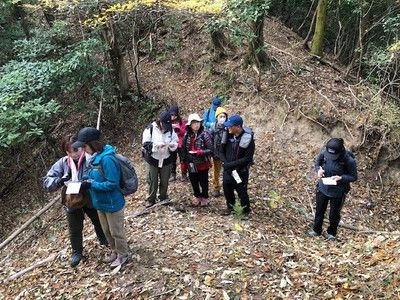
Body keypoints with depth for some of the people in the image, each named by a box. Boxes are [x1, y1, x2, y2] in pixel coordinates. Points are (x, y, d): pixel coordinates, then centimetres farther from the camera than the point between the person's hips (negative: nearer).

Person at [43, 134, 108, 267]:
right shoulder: (62, 163, -12)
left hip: (91, 199, -1)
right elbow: (46, 181, -12)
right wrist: (60, 181, -32)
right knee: (75, 229, 18)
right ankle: (77, 252, 43)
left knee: (99, 222, 25)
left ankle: (104, 240, 55)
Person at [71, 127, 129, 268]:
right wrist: (85, 180, -5)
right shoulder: (95, 157, 0)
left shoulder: (107, 158, -29)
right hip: (100, 203, 9)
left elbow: (112, 183, -28)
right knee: (106, 231, 24)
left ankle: (123, 254, 33)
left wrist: (91, 185, -27)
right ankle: (115, 251, 45)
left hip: (112, 203, -9)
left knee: (116, 232, 12)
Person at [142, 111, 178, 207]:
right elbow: (145, 143, -14)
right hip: (153, 160, -2)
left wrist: (173, 145, -21)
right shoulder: (150, 129, -13)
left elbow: (176, 142, 2)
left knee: (165, 181, 15)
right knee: (152, 181, 8)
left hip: (166, 160, 3)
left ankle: (163, 198, 35)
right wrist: (156, 145, -29)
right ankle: (151, 200, 24)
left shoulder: (170, 130, -3)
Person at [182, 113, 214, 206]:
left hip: (203, 164, -4)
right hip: (191, 164, 5)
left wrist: (200, 152, -28)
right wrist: (184, 162, 11)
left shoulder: (205, 134, -15)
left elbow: (211, 150, -15)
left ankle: (204, 198, 32)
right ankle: (197, 197, 39)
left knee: (203, 182, 11)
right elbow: (184, 149, 10)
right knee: (193, 181, 17)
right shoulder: (187, 135, 0)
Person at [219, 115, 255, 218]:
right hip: (227, 170, 5)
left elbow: (247, 158, -19)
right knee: (227, 189, 17)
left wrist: (232, 164, -22)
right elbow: (221, 151, 6)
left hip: (241, 171, -5)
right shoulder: (228, 135, -2)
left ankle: (246, 210, 30)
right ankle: (230, 207, 42)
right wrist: (224, 162, -12)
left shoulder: (248, 138, -17)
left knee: (241, 192, 6)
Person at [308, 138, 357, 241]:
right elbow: (317, 163, 2)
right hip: (323, 188, 3)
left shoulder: (349, 160, -27)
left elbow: (353, 177, -13)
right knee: (319, 210, 21)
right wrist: (319, 169, -20)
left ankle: (332, 233, 44)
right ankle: (316, 230, 45)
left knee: (334, 214, 18)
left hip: (338, 192, -3)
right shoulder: (324, 152, -18)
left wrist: (341, 178, -29)